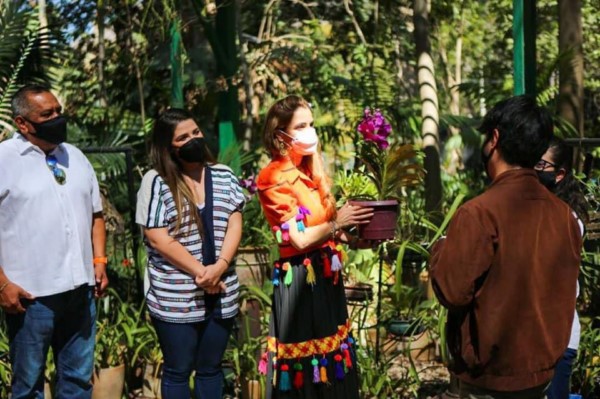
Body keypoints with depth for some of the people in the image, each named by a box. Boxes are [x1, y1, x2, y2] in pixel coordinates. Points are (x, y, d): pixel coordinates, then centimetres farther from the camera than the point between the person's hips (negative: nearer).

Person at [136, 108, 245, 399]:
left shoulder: (223, 176, 8)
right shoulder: (156, 181, -7)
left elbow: (234, 224, 3)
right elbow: (158, 238, -12)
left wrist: (220, 266, -14)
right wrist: (200, 272, -14)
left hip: (221, 293, 4)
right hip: (175, 297, -4)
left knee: (210, 368, 14)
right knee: (178, 371, 6)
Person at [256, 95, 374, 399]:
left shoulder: (312, 168, 11)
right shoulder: (275, 177, -13)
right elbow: (299, 238, -18)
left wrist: (353, 239, -2)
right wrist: (337, 224, -14)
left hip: (326, 275, 8)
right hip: (300, 280, -8)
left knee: (334, 362, 13)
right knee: (306, 367, 0)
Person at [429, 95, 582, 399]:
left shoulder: (479, 213, -21)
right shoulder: (564, 214, -2)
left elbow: (451, 291, -17)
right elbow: (564, 289, 9)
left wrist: (439, 250, 1)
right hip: (544, 369, 6)